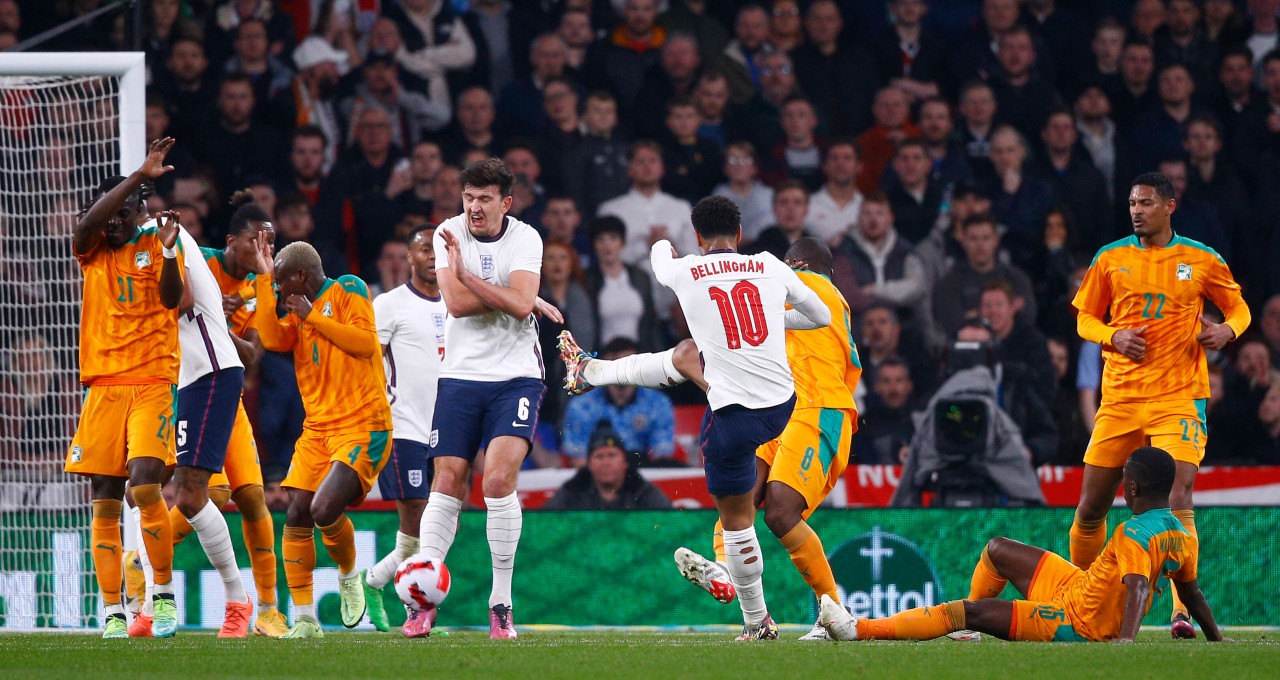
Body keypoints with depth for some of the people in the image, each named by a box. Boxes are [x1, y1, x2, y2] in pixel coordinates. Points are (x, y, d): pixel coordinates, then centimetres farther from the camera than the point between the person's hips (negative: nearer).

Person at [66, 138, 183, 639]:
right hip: (103, 386, 3)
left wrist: (168, 250, -27)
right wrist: (139, 177, -19)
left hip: (153, 385, -3)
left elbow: (173, 299, -9)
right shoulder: (92, 250, 10)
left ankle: (164, 592, -1)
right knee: (104, 503, -2)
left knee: (145, 485, -18)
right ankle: (113, 613, -1)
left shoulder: (155, 246, 5)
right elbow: (89, 222, -11)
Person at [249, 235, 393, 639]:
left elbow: (365, 342, -12)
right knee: (297, 515, -6)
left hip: (362, 426, -7)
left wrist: (312, 317, -9)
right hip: (318, 428, 7)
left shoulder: (348, 290, 0)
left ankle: (349, 576, 7)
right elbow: (272, 339, -2)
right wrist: (263, 278, 3)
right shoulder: (297, 315, 18)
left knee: (324, 508, -23)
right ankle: (304, 620, -1)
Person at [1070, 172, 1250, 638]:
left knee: (1178, 498, -17)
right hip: (1120, 399, 3)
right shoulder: (1110, 259, 7)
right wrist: (1114, 337, -7)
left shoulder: (1201, 260, 3)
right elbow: (1085, 318, 14)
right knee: (1091, 506, 5)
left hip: (1179, 398, -3)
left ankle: (1183, 611, -16)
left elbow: (1238, 307, 13)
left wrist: (1227, 330, -9)